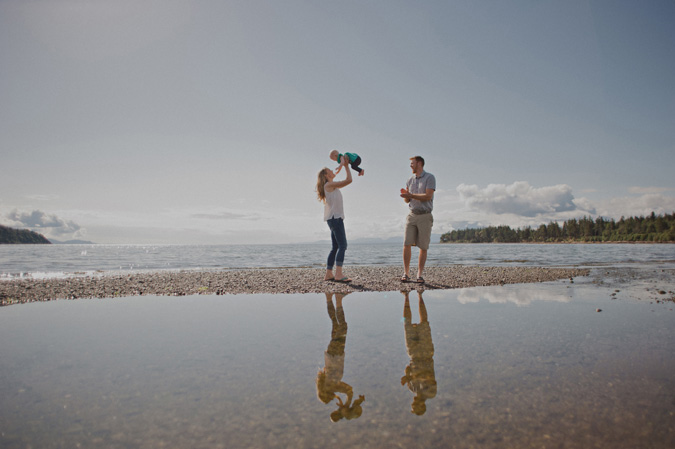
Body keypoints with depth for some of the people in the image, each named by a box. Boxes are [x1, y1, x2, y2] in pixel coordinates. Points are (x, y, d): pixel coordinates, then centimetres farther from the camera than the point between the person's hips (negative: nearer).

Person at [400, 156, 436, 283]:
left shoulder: (429, 177, -3)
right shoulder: (410, 180, 13)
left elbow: (428, 196, -16)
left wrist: (411, 195, -18)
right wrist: (405, 195, -8)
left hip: (425, 216, -4)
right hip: (412, 215, 4)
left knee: (423, 247, -1)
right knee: (407, 244, -7)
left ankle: (420, 275, 6)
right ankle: (406, 273, -1)